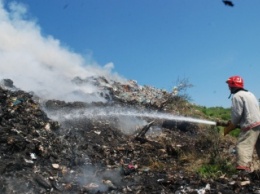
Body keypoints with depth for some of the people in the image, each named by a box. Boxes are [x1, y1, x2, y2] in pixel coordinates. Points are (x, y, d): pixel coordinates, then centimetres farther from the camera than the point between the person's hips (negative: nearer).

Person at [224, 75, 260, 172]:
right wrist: (232, 123, 21)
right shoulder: (249, 94, 22)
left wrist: (229, 128, 5)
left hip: (251, 126, -9)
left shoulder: (237, 96, -5)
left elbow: (237, 114, -9)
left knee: (243, 148, -15)